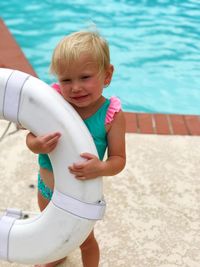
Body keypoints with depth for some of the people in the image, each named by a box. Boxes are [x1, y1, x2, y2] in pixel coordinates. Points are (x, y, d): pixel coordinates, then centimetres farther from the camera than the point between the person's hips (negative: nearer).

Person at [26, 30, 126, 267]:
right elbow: (31, 137, -14)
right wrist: (37, 145, -37)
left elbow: (118, 158, -19)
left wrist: (101, 168, -40)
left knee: (84, 240, 22)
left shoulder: (111, 115, -25)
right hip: (47, 187, 4)